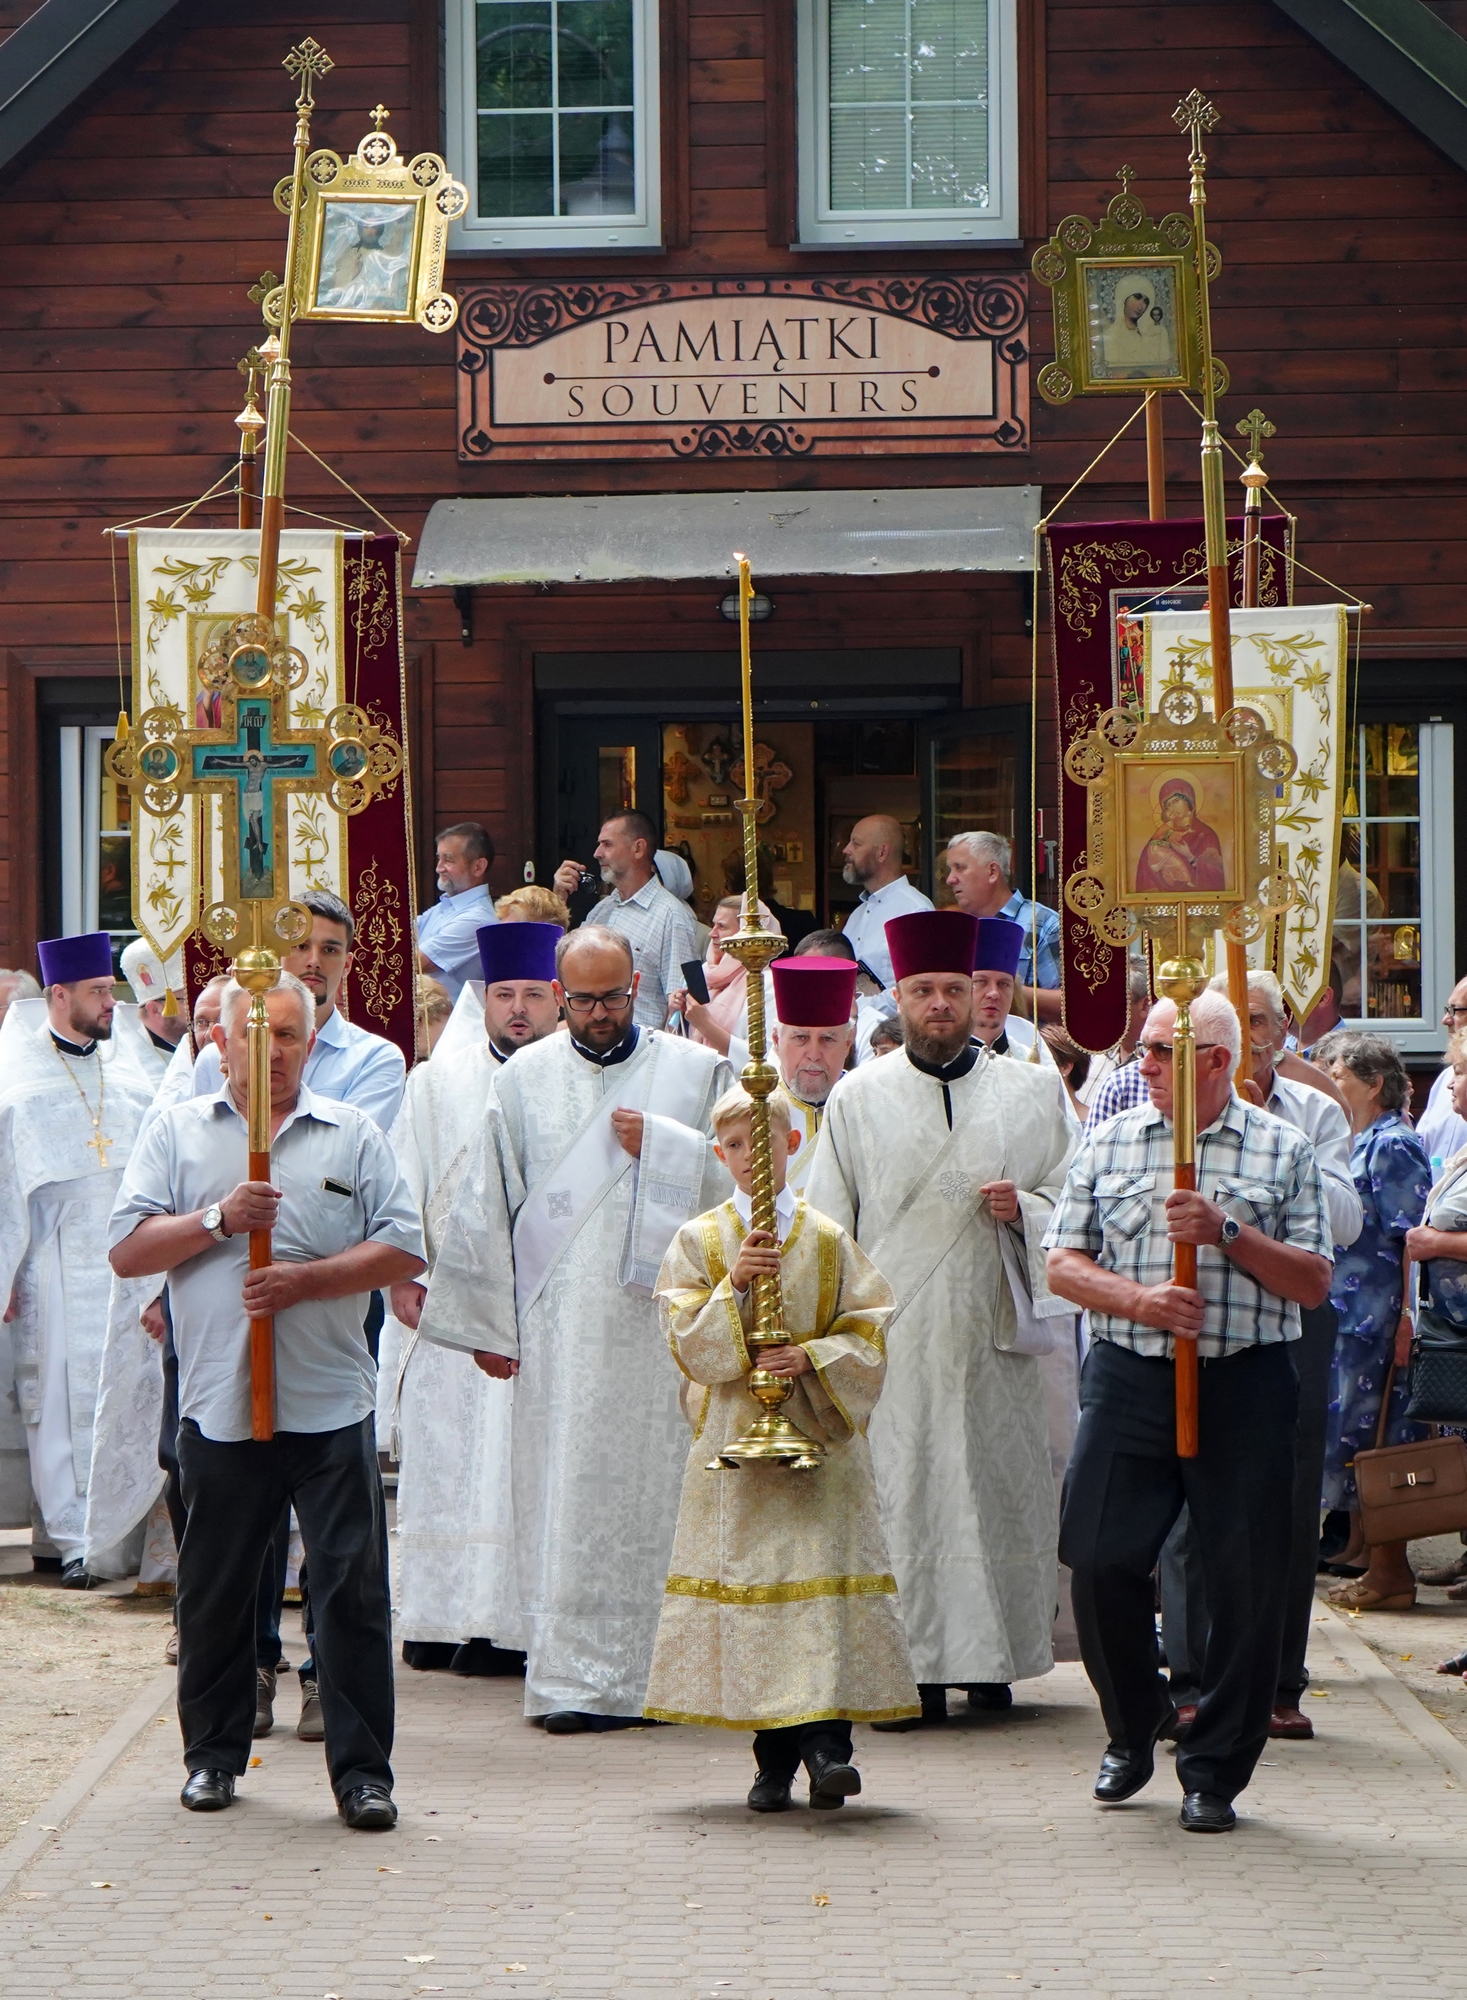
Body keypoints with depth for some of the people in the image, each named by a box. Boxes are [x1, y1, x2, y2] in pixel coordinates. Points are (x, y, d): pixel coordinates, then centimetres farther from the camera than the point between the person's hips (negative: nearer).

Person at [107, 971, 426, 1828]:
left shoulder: (352, 1135, 9)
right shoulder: (180, 1132, 10)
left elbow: (404, 1249, 1)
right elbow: (127, 1250, 2)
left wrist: (306, 1280, -11)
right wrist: (217, 1220, -12)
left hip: (330, 1401, -1)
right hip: (220, 1402, 1)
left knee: (353, 1588, -4)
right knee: (215, 1590, 9)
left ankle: (363, 1770, 0)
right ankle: (215, 1754, 24)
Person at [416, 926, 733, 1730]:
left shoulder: (695, 1072, 7)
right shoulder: (526, 1078, 10)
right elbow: (485, 1204, 11)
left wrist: (659, 1144, -10)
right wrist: (487, 1323, 7)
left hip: (660, 1321, -1)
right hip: (557, 1326, 1)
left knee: (653, 1492, -3)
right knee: (564, 1500, -3)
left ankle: (652, 1671, 3)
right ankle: (576, 1678, 1)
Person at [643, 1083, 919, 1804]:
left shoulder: (830, 1242, 7)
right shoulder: (698, 1242, 6)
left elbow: (868, 1336, 3)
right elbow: (689, 1345, -2)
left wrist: (812, 1357, -14)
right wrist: (734, 1286, -16)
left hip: (819, 1434, 0)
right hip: (733, 1438, 0)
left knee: (823, 1577, -11)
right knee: (747, 1576, -2)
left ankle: (827, 1745, -15)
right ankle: (774, 1759, 5)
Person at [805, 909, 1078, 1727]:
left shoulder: (1032, 1092, 10)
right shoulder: (858, 1098, 10)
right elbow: (826, 1226, 10)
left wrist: (1024, 1209, -9)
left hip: (993, 1330, 1)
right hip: (894, 1338, 0)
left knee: (1000, 1490, -1)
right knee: (900, 1496, -6)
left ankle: (992, 1658, 8)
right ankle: (912, 1667, -3)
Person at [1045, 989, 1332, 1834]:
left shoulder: (1284, 1151, 3)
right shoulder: (1110, 1144, 9)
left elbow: (1315, 1282, 0)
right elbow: (1064, 1263, 7)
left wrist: (1229, 1233, -13)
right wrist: (1138, 1299, -11)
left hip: (1245, 1384, -2)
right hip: (1129, 1377, 2)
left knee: (1246, 1582, -2)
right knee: (1101, 1564, -2)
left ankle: (1216, 1771, 10)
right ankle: (1135, 1730, 23)